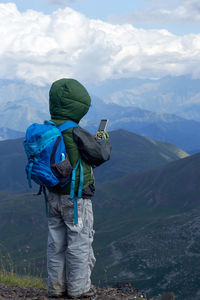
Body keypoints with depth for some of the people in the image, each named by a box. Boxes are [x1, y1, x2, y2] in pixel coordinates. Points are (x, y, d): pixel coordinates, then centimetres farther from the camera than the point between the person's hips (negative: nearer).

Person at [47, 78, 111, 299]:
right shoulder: (76, 133, -21)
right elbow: (100, 155, -15)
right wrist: (104, 142, 8)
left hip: (53, 195, 7)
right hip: (76, 198, -7)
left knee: (56, 241, 15)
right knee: (80, 241, 5)